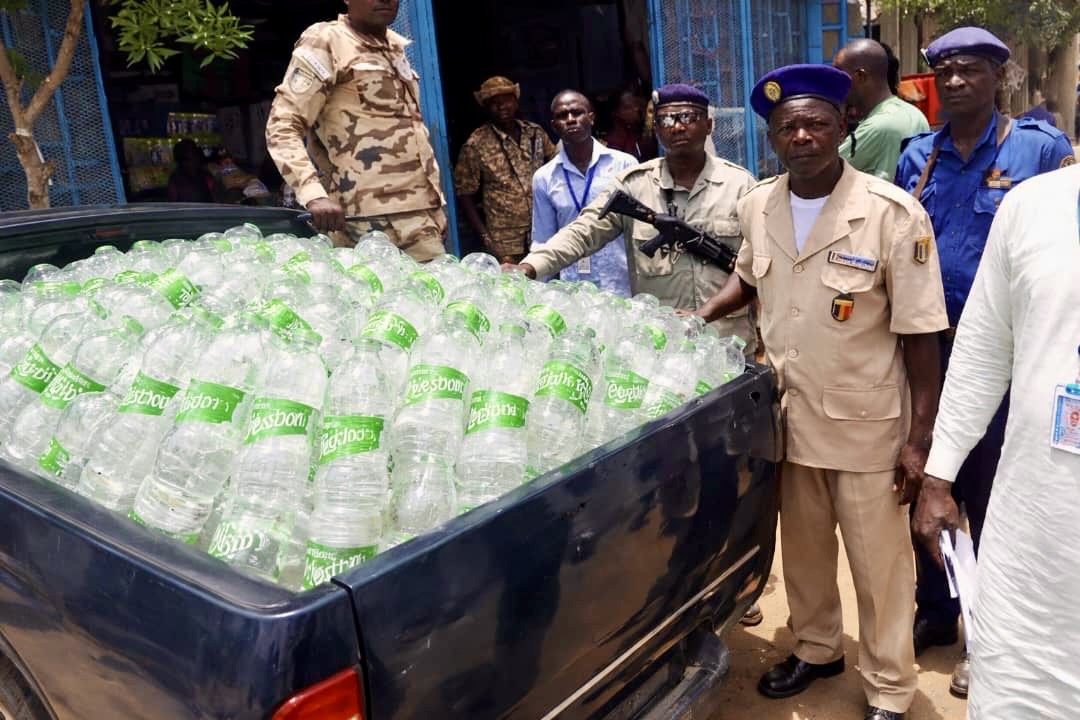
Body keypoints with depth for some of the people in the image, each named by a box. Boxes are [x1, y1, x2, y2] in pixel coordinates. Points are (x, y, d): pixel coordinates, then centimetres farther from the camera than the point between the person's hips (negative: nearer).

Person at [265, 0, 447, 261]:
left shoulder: (395, 47, 21)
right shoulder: (325, 41, -1)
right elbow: (282, 126, -7)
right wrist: (314, 194, -23)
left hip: (423, 212, 7)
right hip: (377, 220, -7)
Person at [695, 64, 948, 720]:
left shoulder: (893, 214, -18)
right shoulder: (757, 205, -3)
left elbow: (919, 336, -14)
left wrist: (919, 439, -13)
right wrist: (700, 319, 4)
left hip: (867, 423, -4)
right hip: (790, 415, 5)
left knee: (879, 565, 11)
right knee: (804, 550, 22)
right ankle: (817, 648, 46)